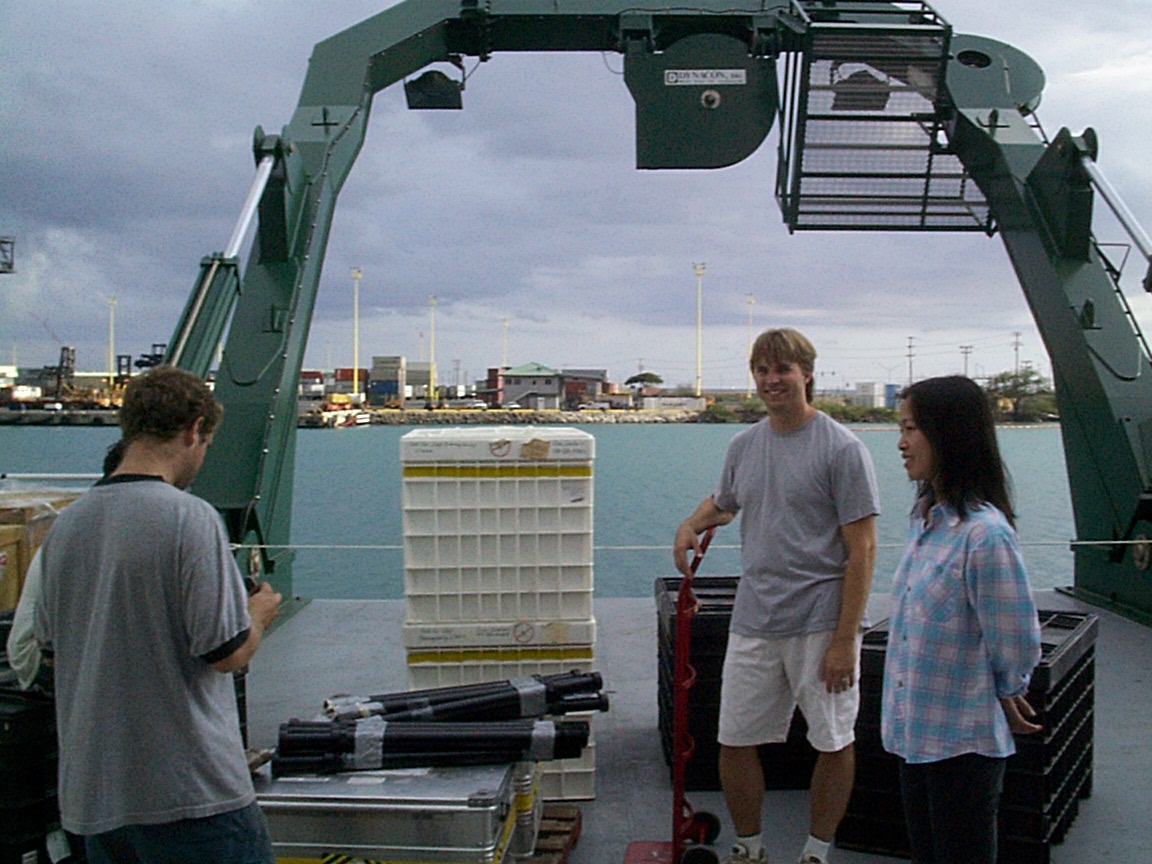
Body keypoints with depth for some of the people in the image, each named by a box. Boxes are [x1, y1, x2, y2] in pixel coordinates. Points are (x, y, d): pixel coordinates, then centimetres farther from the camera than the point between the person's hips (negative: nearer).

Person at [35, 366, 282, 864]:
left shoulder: (65, 525, 4)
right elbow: (228, 653, -17)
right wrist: (258, 616, 4)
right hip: (190, 791, -7)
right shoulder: (189, 518, -17)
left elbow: (50, 645, 15)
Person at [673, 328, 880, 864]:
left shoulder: (842, 449, -10)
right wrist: (692, 524, 7)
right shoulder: (743, 446, 9)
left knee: (833, 743, 9)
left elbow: (861, 550, -12)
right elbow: (723, 502, 30)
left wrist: (845, 639, -16)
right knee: (735, 741, 9)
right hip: (753, 621, 5)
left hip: (821, 623, -5)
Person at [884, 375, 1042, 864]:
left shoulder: (984, 533, -24)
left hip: (963, 743, -8)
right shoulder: (925, 519, 5)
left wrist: (1004, 695, 1)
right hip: (914, 732, 8)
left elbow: (1017, 644, -17)